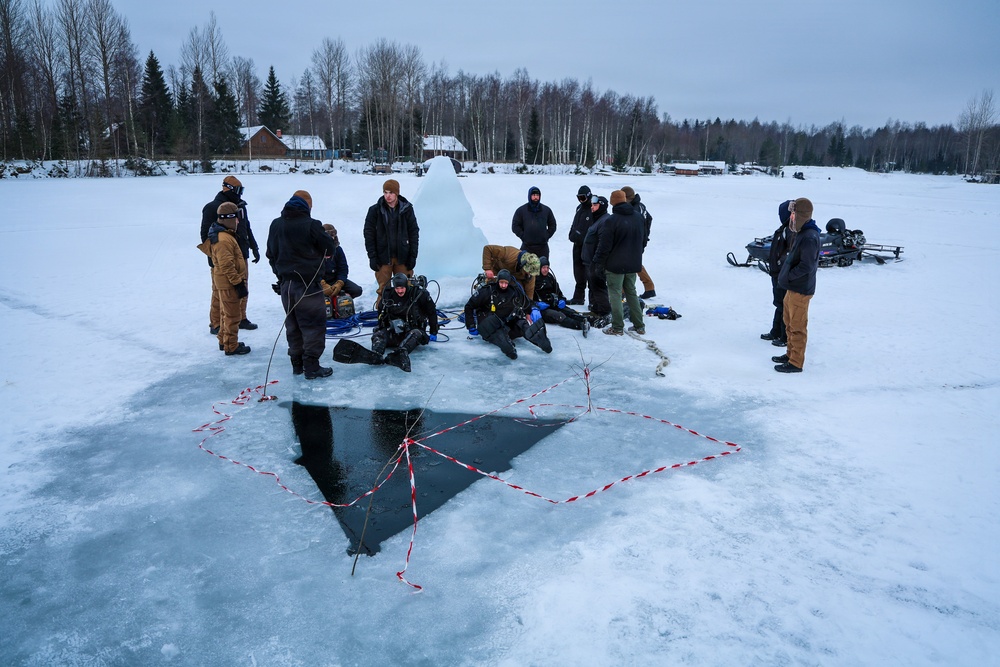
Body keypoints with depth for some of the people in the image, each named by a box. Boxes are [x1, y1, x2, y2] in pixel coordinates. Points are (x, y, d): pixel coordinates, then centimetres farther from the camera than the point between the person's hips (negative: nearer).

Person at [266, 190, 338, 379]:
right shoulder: (310, 225, -14)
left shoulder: (276, 225, 5)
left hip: (285, 283, 6)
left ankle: (296, 363, 24)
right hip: (308, 283, -6)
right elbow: (331, 249, -7)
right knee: (314, 324, 1)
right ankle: (311, 366, 2)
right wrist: (320, 252, 14)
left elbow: (271, 254, 12)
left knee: (293, 323, 16)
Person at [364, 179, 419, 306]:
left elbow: (414, 232, 4)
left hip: (403, 257, 1)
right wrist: (372, 256, -5)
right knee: (383, 289, 0)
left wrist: (413, 256, -1)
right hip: (383, 257, -1)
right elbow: (369, 234, 1)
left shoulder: (407, 209, 1)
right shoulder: (375, 210, -1)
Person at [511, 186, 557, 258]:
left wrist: (546, 236, 4)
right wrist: (523, 236, -5)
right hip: (527, 247, -2)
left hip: (543, 247, 2)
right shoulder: (521, 210, 4)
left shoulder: (546, 210, 11)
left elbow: (552, 225, 18)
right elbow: (515, 226, 4)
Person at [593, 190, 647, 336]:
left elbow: (605, 246, -15)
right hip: (633, 264, 6)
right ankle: (639, 325, 19)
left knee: (615, 293, 2)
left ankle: (617, 328, 3)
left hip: (615, 264, -6)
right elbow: (644, 240, 16)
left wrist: (599, 263, -3)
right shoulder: (638, 217, 5)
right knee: (631, 292, 17)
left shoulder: (611, 220, -18)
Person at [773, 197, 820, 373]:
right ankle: (791, 354, 35)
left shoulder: (809, 238, -22)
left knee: (797, 327, -1)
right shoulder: (802, 233, 10)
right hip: (793, 287, 10)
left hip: (801, 290, -10)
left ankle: (796, 363, 9)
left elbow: (807, 266, -26)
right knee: (789, 323, 21)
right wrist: (786, 276, 8)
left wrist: (787, 276, -16)